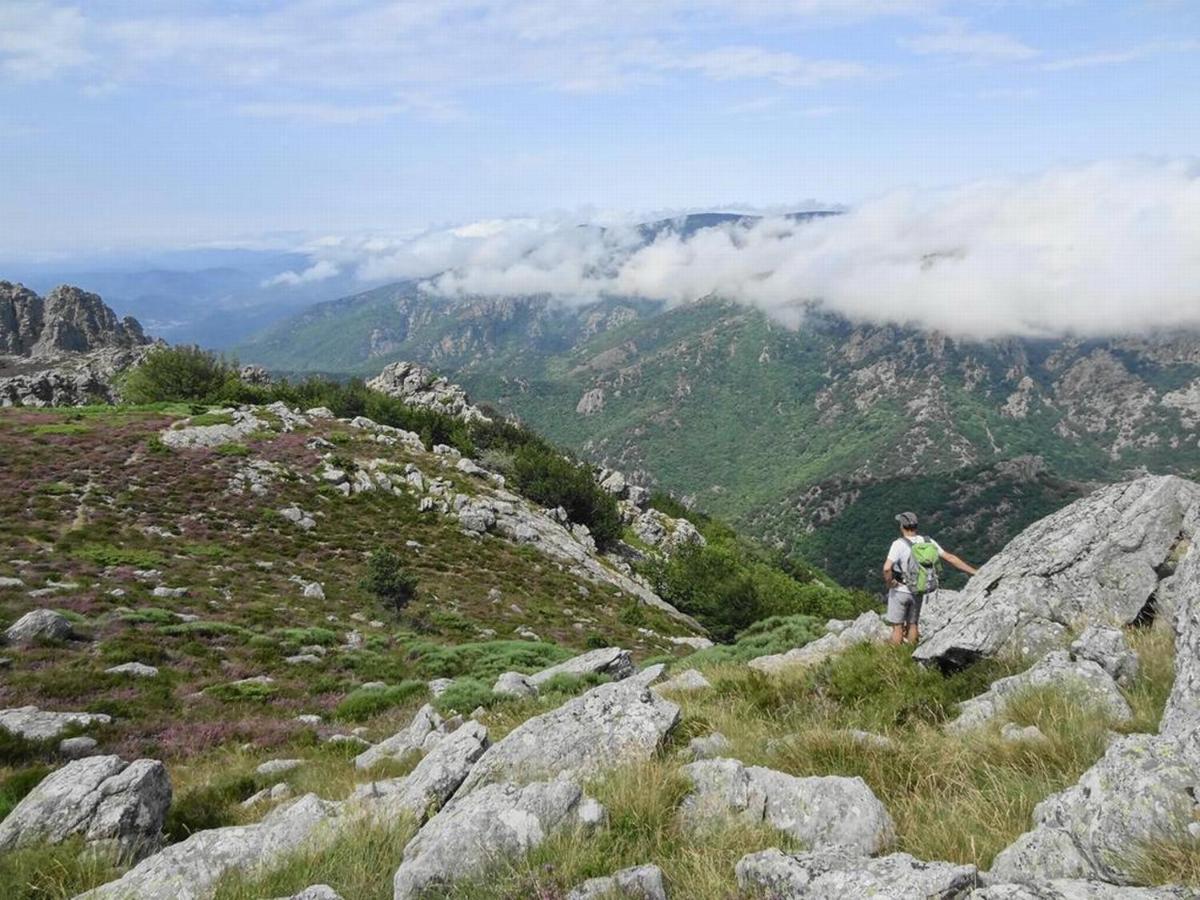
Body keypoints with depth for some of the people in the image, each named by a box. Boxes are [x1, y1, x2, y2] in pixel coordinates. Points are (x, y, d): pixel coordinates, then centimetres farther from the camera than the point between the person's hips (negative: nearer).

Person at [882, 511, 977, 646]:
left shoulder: (899, 544, -21)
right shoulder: (928, 542, -4)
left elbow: (887, 568, -33)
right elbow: (950, 557, 0)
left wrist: (888, 582, -13)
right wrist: (974, 572, 7)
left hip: (900, 591, -5)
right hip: (918, 592, 5)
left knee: (897, 627, 6)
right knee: (912, 625, 18)